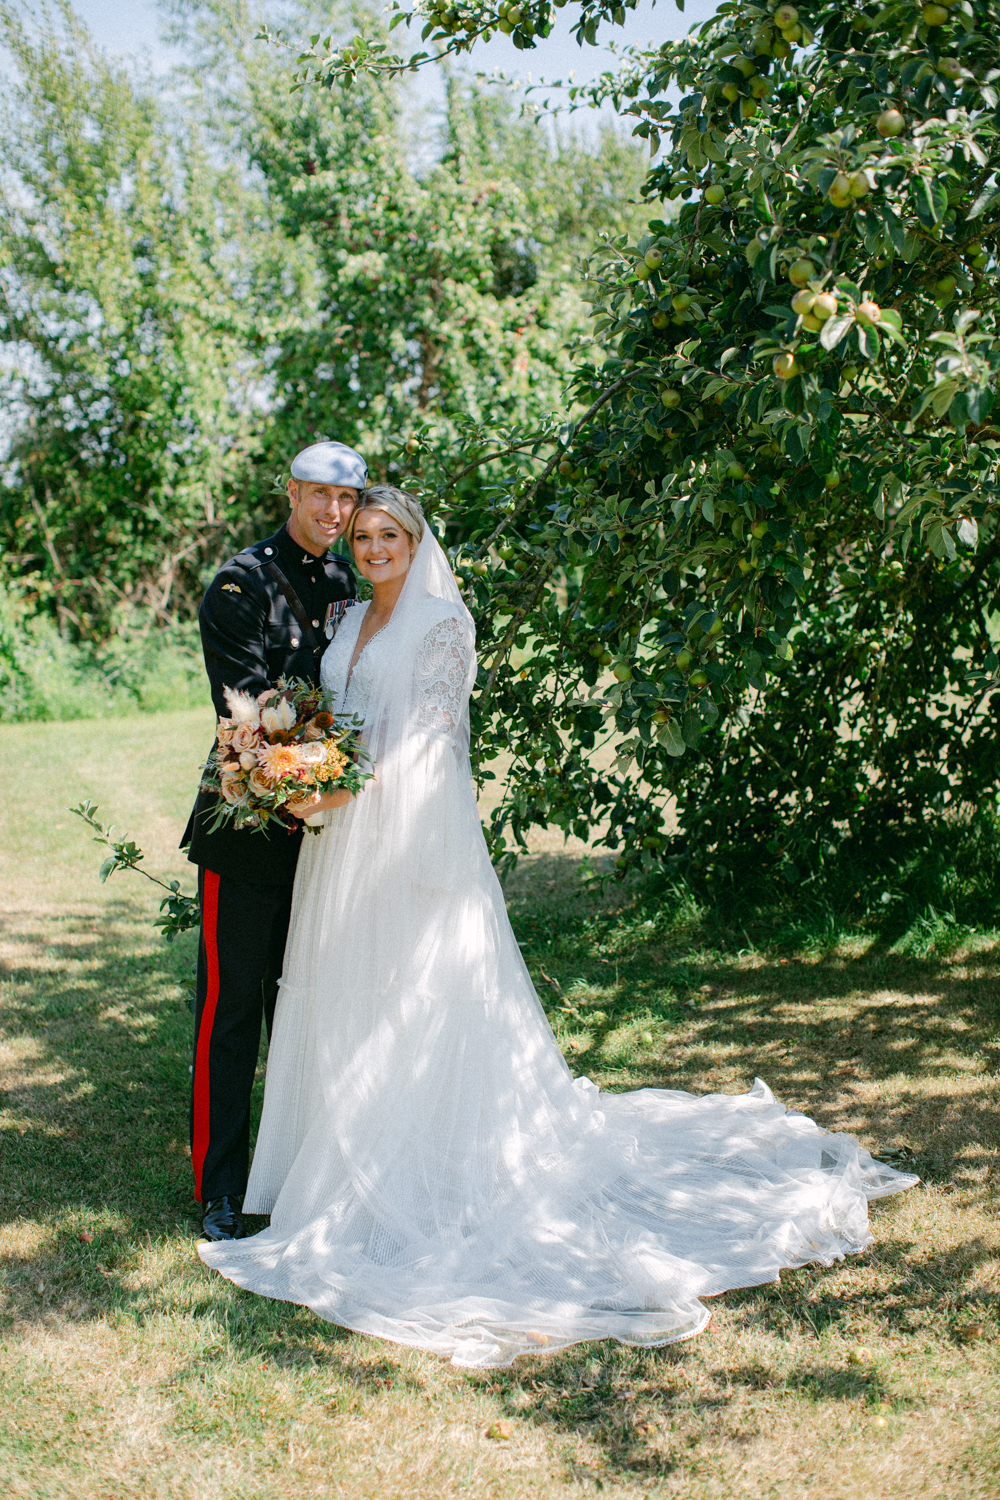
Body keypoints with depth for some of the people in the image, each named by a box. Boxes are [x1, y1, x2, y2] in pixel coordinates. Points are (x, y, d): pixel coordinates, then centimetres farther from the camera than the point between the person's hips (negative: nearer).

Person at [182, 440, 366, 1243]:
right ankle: (220, 1190, 9)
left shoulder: (345, 583, 10)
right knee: (231, 1004, -1)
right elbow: (243, 704, -18)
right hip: (247, 819, -6)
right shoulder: (242, 582, -11)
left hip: (318, 818, 6)